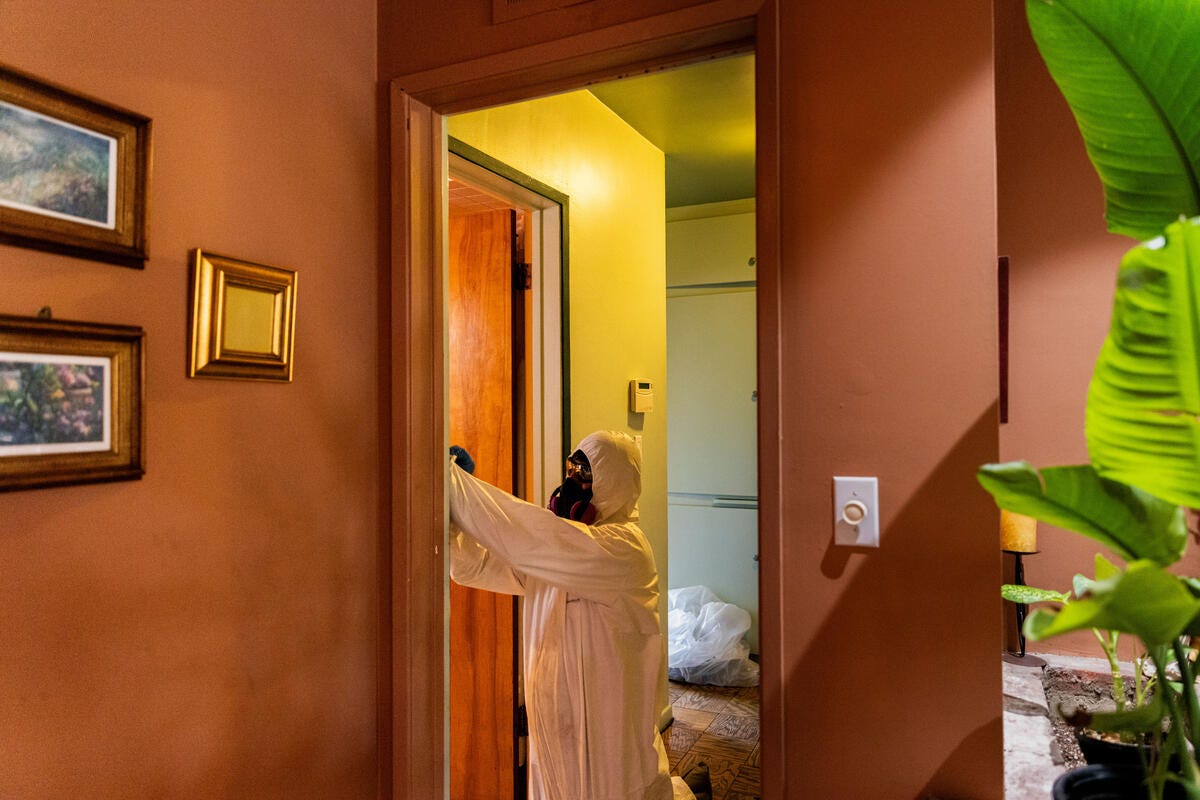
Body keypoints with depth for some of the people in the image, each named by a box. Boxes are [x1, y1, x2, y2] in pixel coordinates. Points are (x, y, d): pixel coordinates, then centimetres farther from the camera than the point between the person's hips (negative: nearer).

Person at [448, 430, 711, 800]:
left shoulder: (623, 547, -23)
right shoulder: (554, 545, 1)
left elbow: (530, 536, -36)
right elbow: (475, 564, -5)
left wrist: (454, 479, -34)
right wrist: (451, 518, -22)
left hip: (606, 718, -7)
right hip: (554, 714, 7)